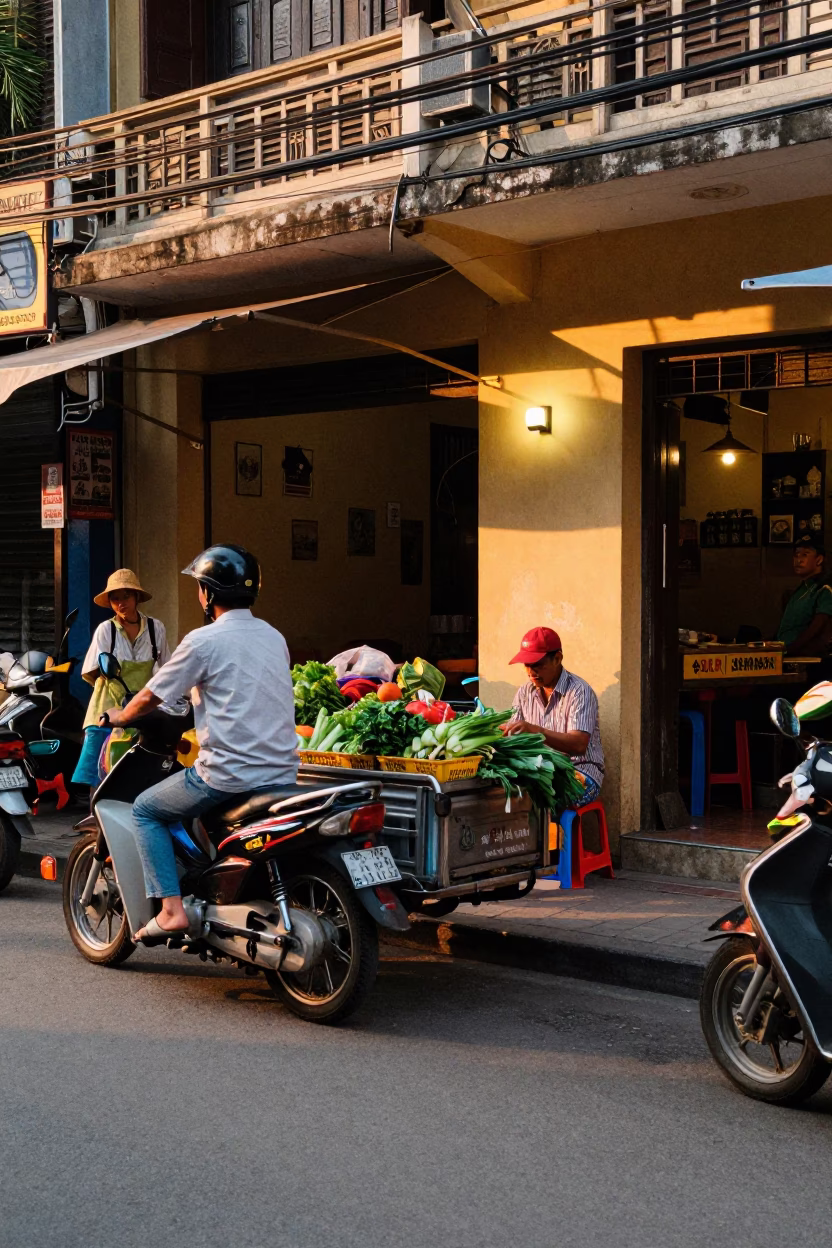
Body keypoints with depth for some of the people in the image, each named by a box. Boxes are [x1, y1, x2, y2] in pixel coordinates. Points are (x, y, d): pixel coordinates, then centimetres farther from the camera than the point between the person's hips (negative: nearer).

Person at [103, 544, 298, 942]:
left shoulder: (203, 641, -8)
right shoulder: (274, 637, 13)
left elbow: (152, 696, 0)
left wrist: (121, 716, 20)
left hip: (228, 773, -7)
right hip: (282, 773, 7)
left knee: (145, 809, 12)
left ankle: (171, 909, 1)